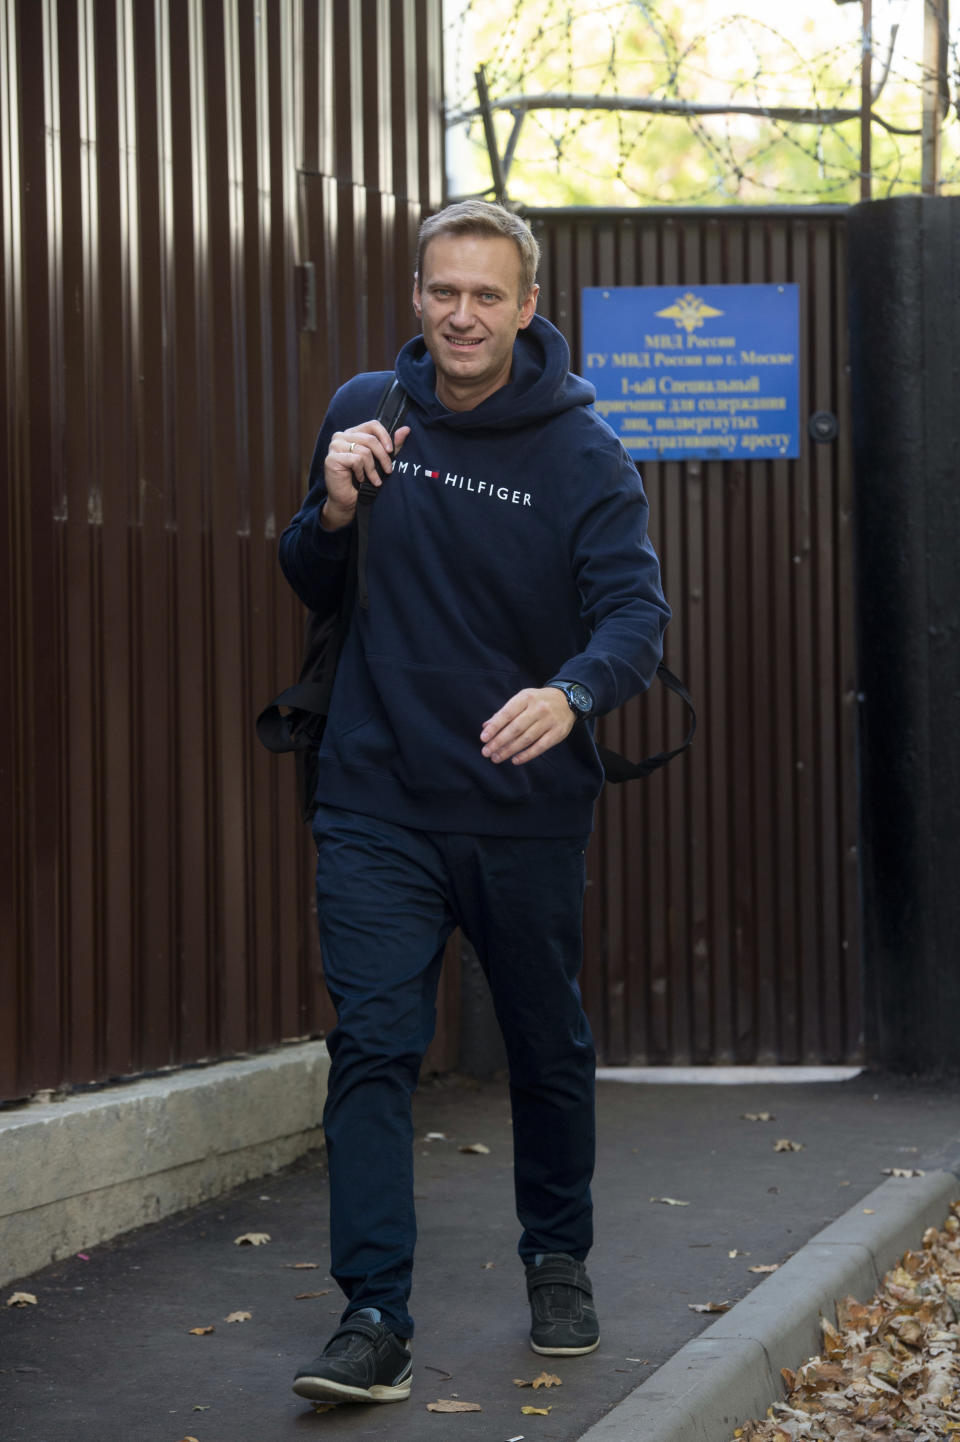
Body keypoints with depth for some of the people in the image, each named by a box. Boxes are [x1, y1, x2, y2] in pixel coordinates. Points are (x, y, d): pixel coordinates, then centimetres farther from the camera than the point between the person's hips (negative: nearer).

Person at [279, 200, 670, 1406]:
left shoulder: (582, 453, -7)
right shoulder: (364, 412, 3)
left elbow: (636, 611, -16)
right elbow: (314, 589, 13)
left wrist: (572, 693, -38)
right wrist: (333, 513, -11)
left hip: (526, 810, -1)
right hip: (378, 804, 1)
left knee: (548, 1048, 14)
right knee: (370, 1047, -8)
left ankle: (558, 1261, 35)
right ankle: (374, 1317, -7)